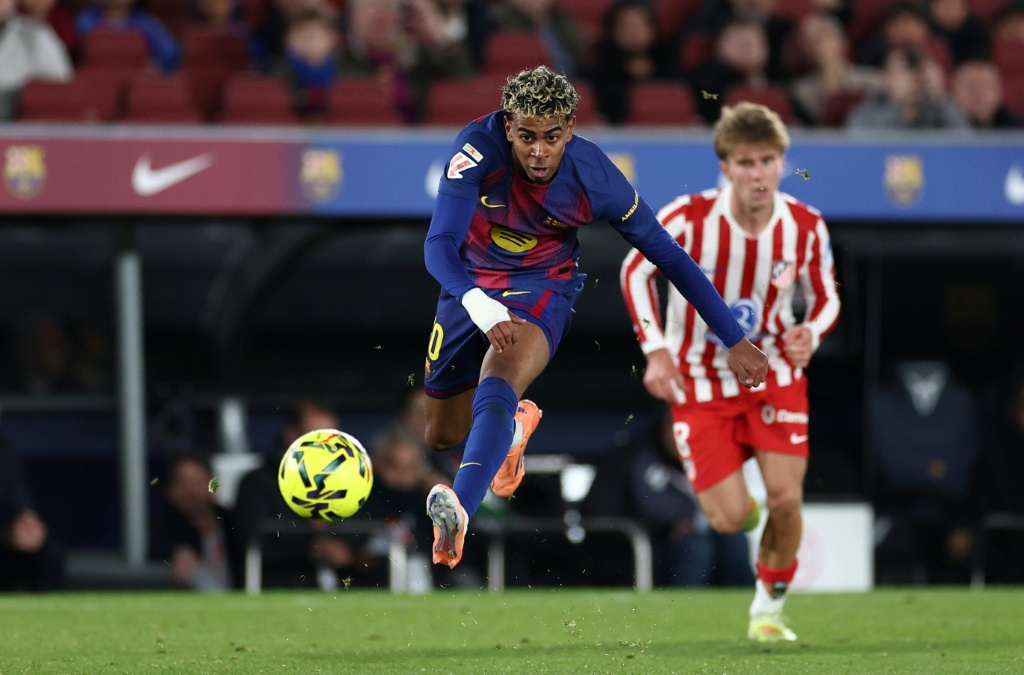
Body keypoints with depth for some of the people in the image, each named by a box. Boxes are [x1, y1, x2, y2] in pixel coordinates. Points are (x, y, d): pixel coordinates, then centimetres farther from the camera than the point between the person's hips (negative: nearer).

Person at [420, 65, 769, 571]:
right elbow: (439, 245, -33)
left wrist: (735, 341, -7)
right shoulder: (478, 148, -27)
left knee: (495, 390, -34)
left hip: (541, 285, -3)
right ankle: (516, 423, 49)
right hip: (470, 285, 3)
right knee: (442, 436, 15)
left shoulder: (594, 178, -23)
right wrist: (483, 311, -53)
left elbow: (667, 255, -10)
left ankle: (459, 513, -54)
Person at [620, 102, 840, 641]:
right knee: (731, 520, -10)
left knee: (785, 500, -12)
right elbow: (635, 271, -6)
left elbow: (825, 296, 6)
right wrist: (656, 349, -15)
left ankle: (768, 608, 13)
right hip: (702, 383, -2)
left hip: (775, 374, 2)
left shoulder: (806, 228, -11)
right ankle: (726, 496, 30)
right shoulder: (688, 219, -20)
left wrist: (811, 332, -17)